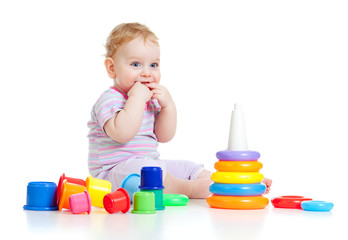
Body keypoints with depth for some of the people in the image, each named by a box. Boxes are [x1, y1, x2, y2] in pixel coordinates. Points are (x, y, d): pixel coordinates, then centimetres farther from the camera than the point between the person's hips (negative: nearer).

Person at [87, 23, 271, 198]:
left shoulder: (150, 101, 15)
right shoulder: (110, 99, -14)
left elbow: (164, 136, 9)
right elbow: (122, 133, -33)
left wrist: (168, 105, -5)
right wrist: (137, 98, -29)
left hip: (148, 168, 9)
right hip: (113, 176, -9)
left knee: (187, 168, 6)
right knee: (139, 166, -38)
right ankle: (189, 189, -32)